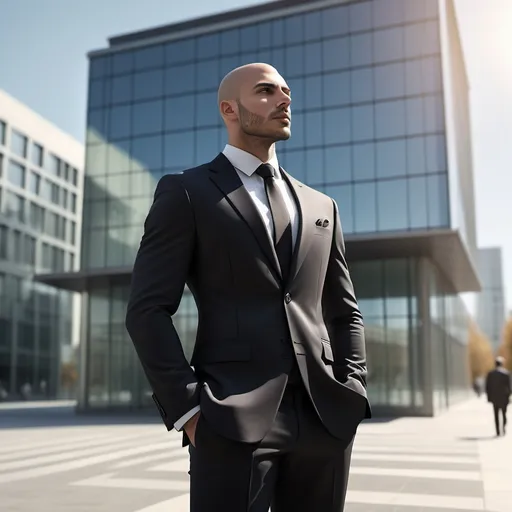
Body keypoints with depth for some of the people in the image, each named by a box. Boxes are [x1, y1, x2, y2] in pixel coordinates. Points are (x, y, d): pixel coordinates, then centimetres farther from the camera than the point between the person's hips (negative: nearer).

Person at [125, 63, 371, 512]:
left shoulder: (321, 206, 18)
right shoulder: (185, 193, 3)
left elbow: (344, 312, 18)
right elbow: (148, 310, -3)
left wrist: (352, 394, 5)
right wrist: (187, 409, -11)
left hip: (325, 417, 5)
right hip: (234, 418, -4)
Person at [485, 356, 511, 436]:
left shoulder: (490, 373, 0)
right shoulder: (506, 373, -8)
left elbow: (487, 386, 0)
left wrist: (489, 397, 7)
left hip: (494, 397, 2)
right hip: (504, 397, -2)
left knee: (496, 414, 8)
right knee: (504, 413, 11)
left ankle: (498, 431, 5)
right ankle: (504, 426, -12)